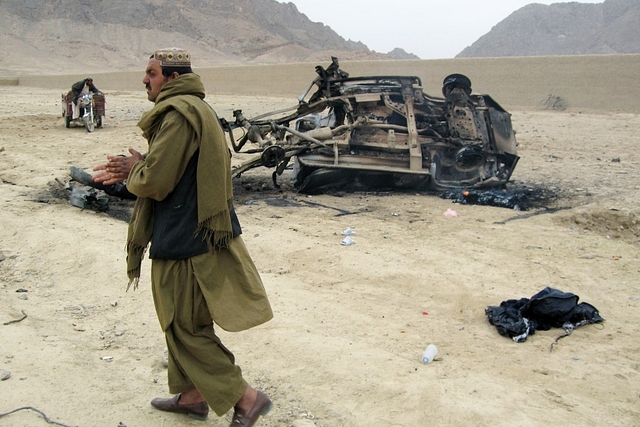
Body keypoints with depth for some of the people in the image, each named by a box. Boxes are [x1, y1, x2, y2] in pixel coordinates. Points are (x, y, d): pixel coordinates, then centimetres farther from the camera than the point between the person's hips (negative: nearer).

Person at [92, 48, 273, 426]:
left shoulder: (178, 114, -19)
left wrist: (133, 172, -1)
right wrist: (136, 168, 8)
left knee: (185, 327, 1)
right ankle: (192, 395, 34)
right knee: (184, 323, 20)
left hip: (185, 239, -10)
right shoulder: (194, 108, 14)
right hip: (196, 234, 10)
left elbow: (156, 181, -22)